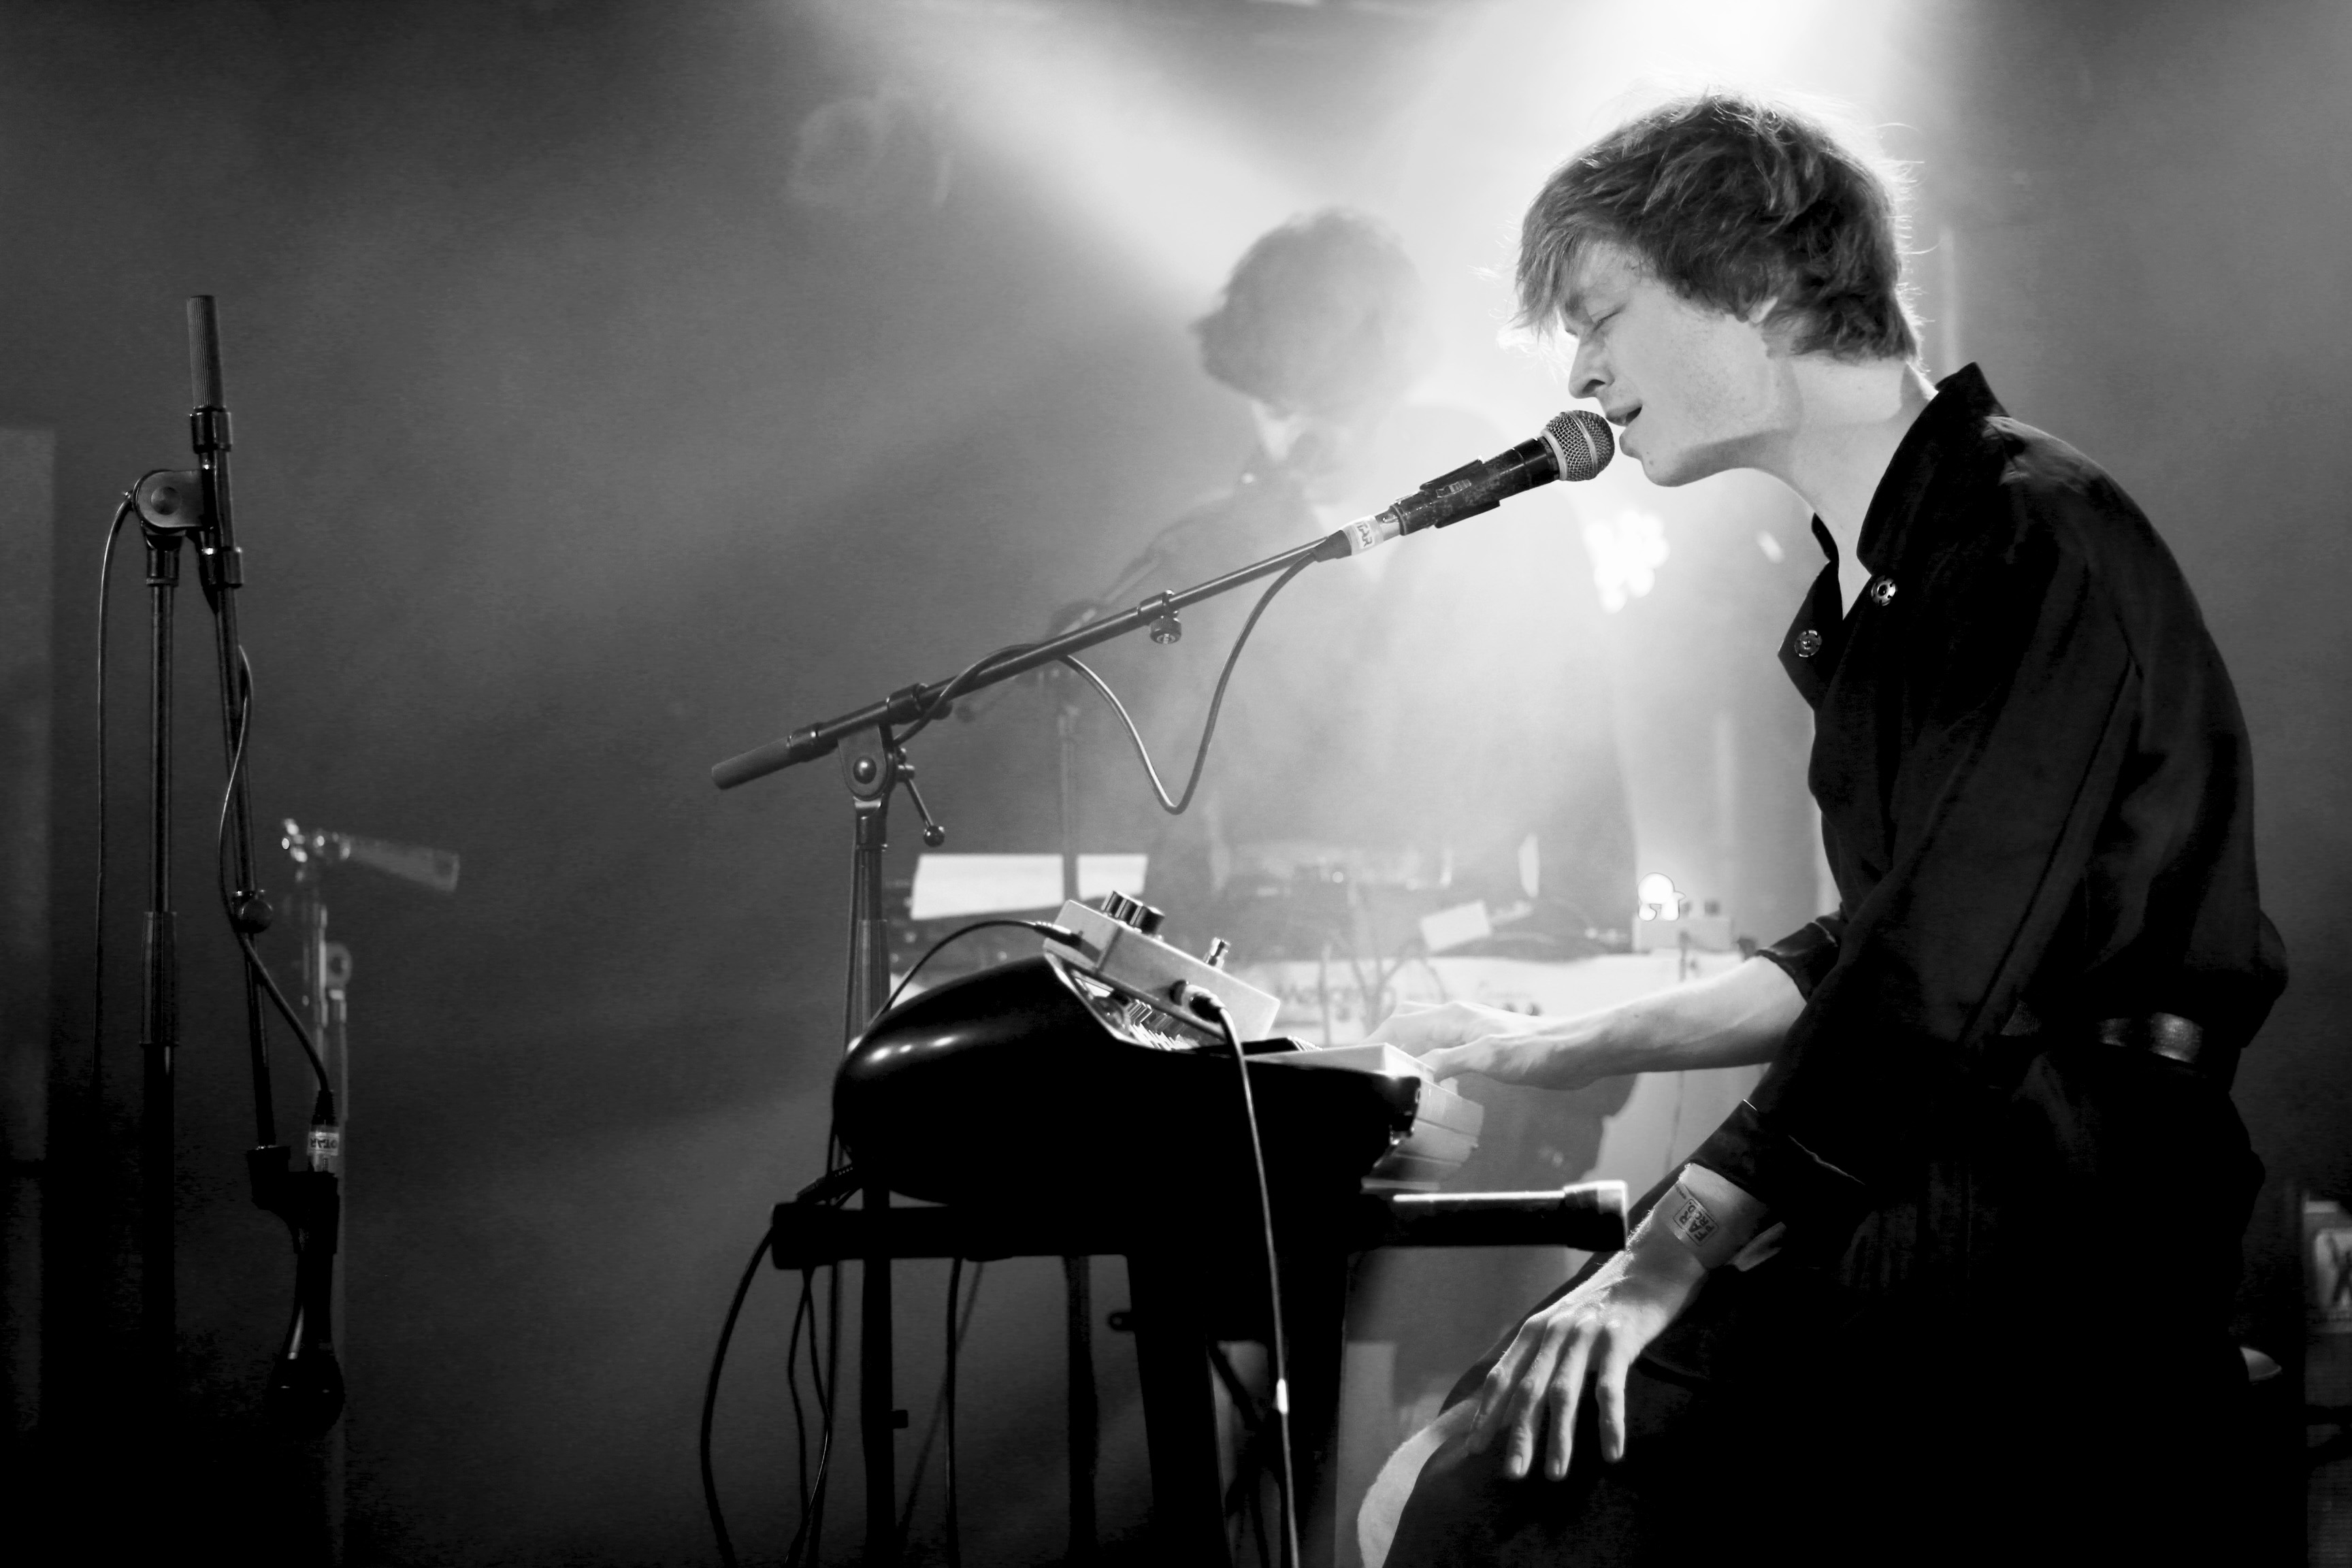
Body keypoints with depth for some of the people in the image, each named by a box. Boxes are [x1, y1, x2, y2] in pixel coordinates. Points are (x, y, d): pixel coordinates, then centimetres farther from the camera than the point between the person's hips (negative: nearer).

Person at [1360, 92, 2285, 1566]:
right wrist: (1558, 1052, 24)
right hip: (1916, 1195, 9)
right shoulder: (1878, 581, 18)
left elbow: (1940, 986, -21)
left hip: (2064, 1256, -9)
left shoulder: (2033, 537, -13)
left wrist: (1663, 1261, -21)